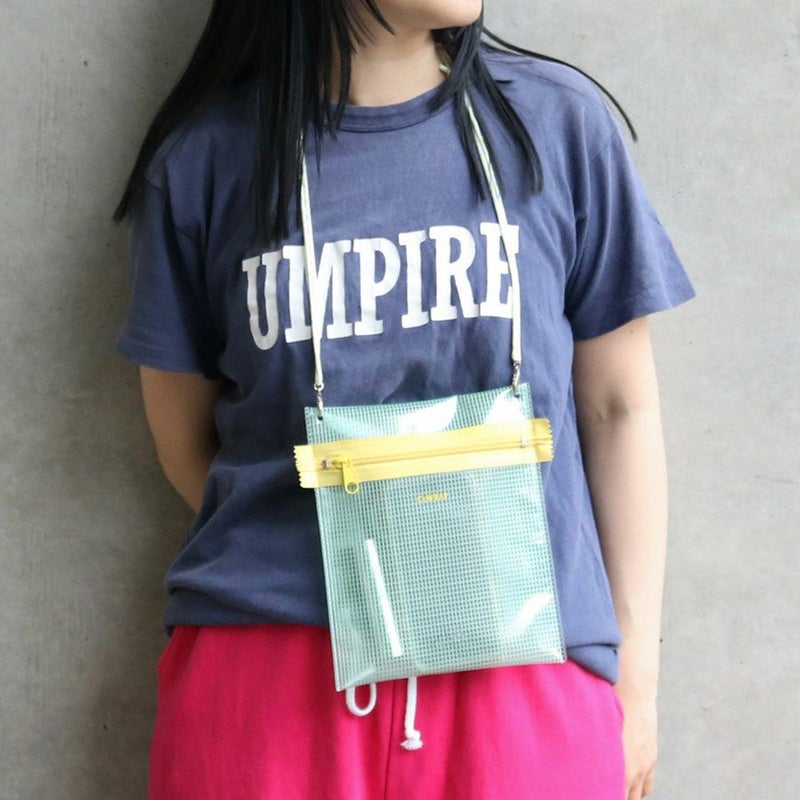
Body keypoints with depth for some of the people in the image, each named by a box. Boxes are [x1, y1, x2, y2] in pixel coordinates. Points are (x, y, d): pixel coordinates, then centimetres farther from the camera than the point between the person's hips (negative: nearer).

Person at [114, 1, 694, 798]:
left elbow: (618, 407, 4)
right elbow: (184, 434, 8)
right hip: (267, 669, 0)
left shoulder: (559, 121, 1)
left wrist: (634, 672, 4)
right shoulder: (203, 158, -1)